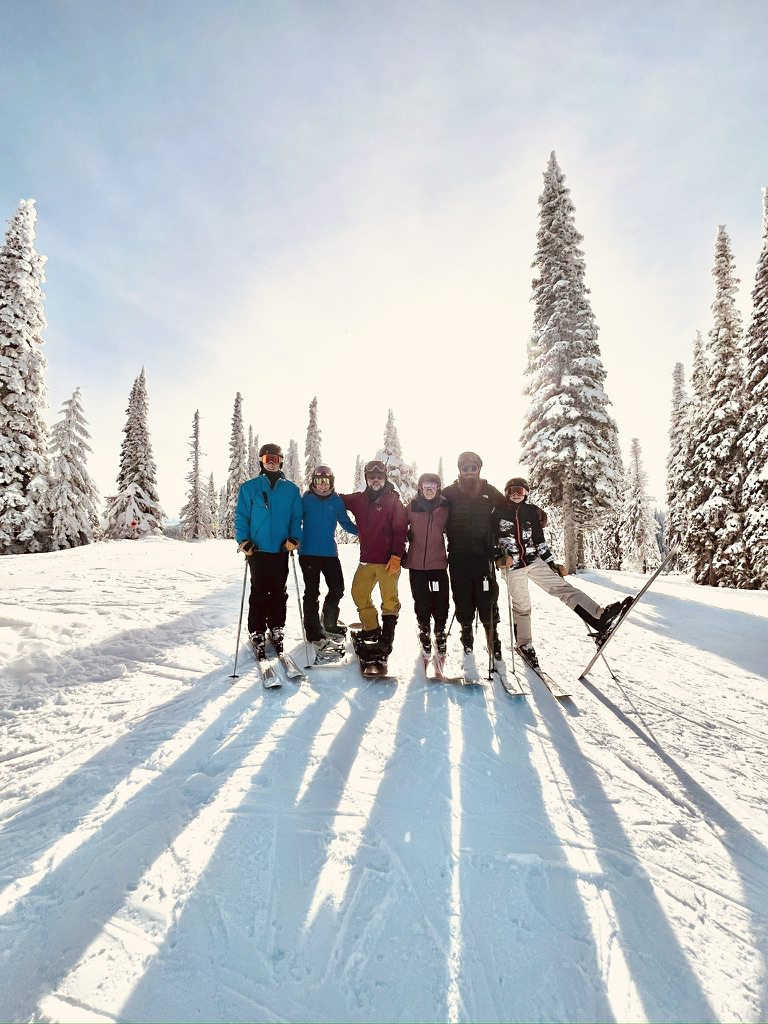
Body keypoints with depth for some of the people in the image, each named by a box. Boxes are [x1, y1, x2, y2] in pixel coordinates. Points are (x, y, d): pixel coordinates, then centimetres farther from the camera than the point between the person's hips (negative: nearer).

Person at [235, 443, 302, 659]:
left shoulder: (291, 489, 9)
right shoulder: (249, 487, 5)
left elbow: (296, 517, 10)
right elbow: (241, 516, 4)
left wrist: (294, 537, -6)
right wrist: (243, 540, -9)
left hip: (281, 550, 2)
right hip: (257, 550, -1)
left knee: (279, 592, 8)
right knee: (259, 592, 2)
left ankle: (277, 629, 21)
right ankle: (257, 633, 13)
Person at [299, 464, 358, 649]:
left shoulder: (337, 501, 6)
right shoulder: (306, 500, 1)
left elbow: (346, 523, 11)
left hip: (330, 553, 2)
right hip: (308, 553, -2)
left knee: (337, 589, 2)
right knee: (312, 591, 4)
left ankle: (329, 623, 24)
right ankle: (312, 629, 16)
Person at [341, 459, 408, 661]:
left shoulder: (393, 501, -4)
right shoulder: (359, 500, 10)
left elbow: (400, 530, -8)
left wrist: (396, 556, -15)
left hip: (388, 561, -6)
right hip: (367, 559, 6)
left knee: (389, 601, -2)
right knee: (358, 593, 12)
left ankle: (385, 641, 5)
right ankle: (372, 629, 31)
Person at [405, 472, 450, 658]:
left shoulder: (445, 507, -1)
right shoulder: (412, 506, -1)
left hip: (439, 562, 0)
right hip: (416, 563, 0)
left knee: (440, 601, 3)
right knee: (421, 601, 10)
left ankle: (440, 632, 26)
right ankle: (424, 633, 29)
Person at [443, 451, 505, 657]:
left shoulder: (489, 491, 9)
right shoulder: (450, 492, 6)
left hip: (483, 553, 0)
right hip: (458, 555, 0)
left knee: (487, 596, -2)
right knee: (463, 597, 6)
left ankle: (492, 633, 14)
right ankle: (466, 630, 25)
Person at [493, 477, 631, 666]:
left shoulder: (531, 512, 7)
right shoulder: (498, 513, -3)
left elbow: (539, 541, 12)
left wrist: (552, 563, 10)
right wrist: (499, 557, -17)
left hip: (534, 561, 3)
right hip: (512, 566, -3)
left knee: (562, 587, -10)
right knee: (522, 606, 2)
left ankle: (598, 616, -21)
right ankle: (524, 645, 19)